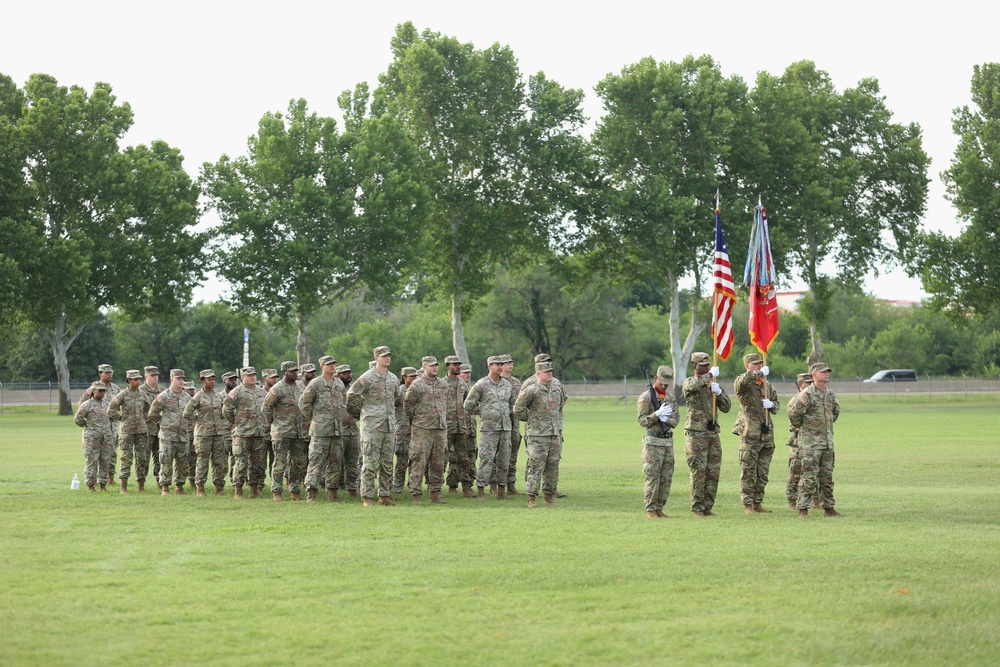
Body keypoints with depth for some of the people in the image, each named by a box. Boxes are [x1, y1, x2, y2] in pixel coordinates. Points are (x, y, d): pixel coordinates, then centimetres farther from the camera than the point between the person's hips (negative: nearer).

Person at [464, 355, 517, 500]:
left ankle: (501, 488, 12)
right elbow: (469, 405, -2)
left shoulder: (508, 385, 11)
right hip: (488, 428, -5)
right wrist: (483, 413, 2)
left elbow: (513, 403, 27)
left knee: (504, 459, 5)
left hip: (505, 427, 5)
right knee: (486, 459, -9)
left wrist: (507, 413, 14)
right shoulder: (481, 385, -4)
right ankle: (481, 490, -5)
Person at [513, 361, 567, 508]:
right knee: (535, 466, -8)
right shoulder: (531, 390, -10)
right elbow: (518, 409, -7)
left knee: (553, 466, 8)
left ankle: (549, 496, 15)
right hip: (538, 435, -6)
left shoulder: (557, 389, 10)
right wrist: (529, 419, 2)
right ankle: (531, 498, -6)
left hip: (556, 435, 6)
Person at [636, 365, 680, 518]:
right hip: (653, 441, -6)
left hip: (668, 441, 6)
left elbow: (676, 419, 9)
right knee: (653, 477, -8)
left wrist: (667, 419, -13)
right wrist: (657, 414, -26)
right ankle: (650, 510, -4)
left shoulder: (671, 398, 13)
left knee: (666, 478, 5)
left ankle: (659, 508, 11)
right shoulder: (646, 397, -5)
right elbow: (642, 421, -11)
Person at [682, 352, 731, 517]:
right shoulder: (689, 383, 0)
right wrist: (710, 375, -18)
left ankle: (708, 506, 11)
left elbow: (726, 407, 11)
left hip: (713, 433, 5)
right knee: (699, 471, -7)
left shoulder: (714, 384, 16)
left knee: (714, 471, 4)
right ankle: (697, 508, -4)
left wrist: (718, 392, -5)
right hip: (696, 433, -5)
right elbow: (694, 385, -26)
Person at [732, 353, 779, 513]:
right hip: (749, 432, -6)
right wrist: (760, 373, -25)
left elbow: (776, 403, 24)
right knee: (748, 471, -6)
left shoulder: (767, 384, 18)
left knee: (763, 472, 8)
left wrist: (771, 404, 2)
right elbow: (743, 381, -27)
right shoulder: (742, 382, -2)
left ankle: (758, 503, 15)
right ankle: (747, 505, -3)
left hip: (767, 433, 6)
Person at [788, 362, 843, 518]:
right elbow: (793, 412, -15)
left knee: (827, 476, 12)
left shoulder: (830, 394, 10)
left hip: (827, 440, 7)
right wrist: (799, 426, -1)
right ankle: (803, 510, -6)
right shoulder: (807, 394, -13)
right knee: (809, 477, -9)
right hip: (810, 441, -7)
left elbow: (836, 411, 29)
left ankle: (829, 508, 19)